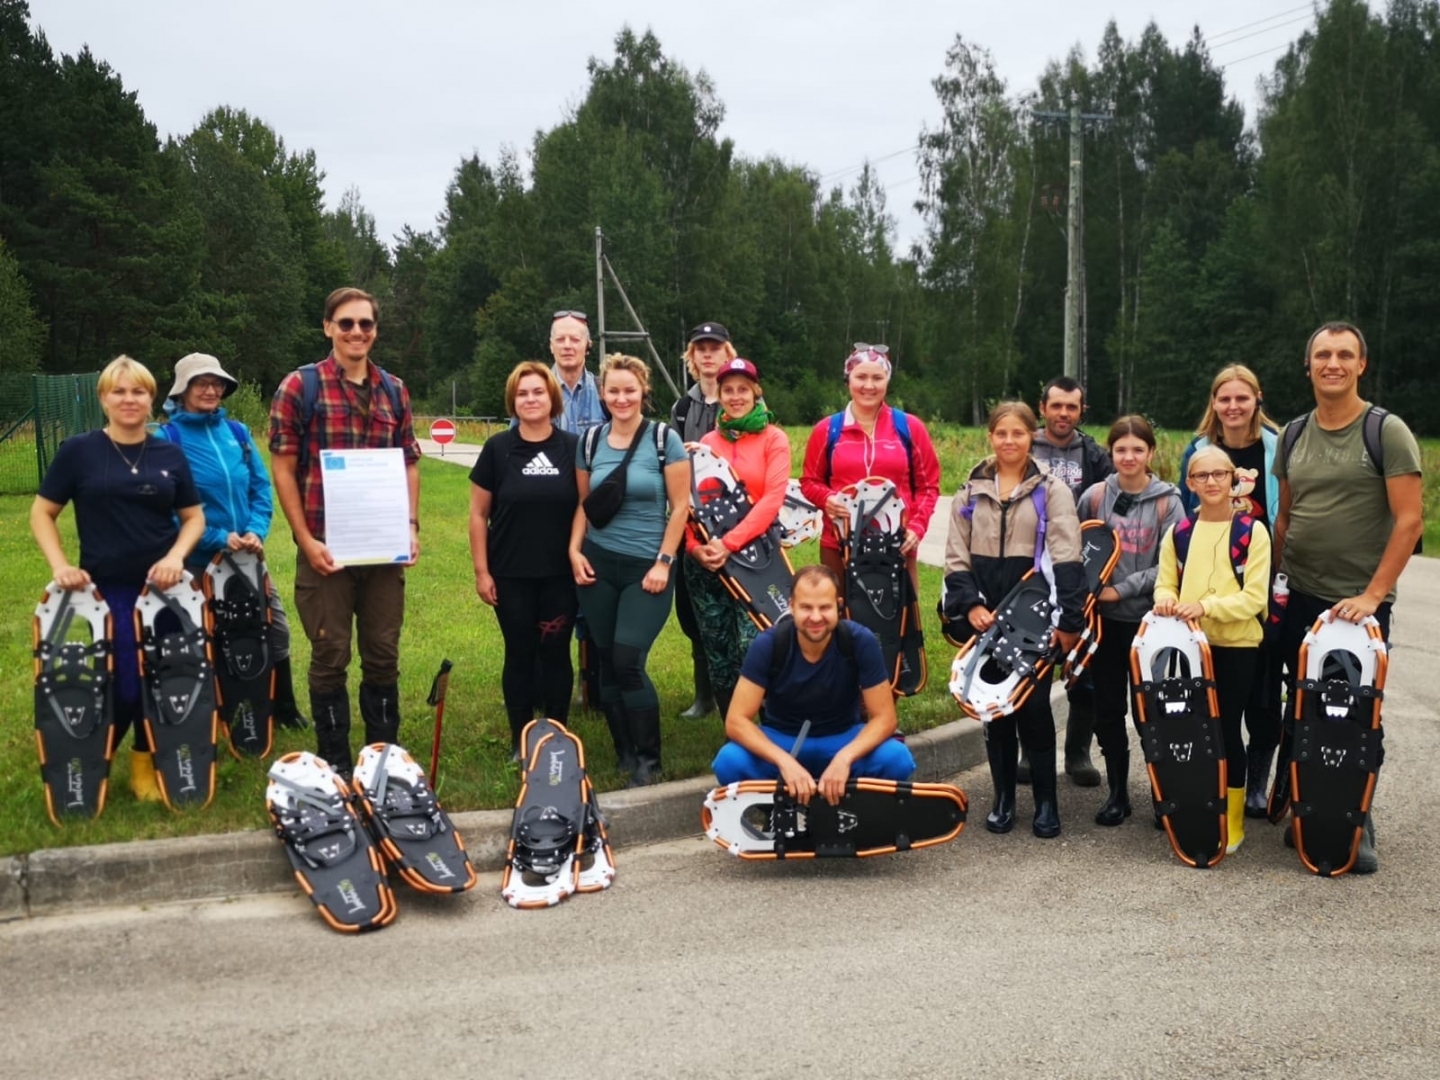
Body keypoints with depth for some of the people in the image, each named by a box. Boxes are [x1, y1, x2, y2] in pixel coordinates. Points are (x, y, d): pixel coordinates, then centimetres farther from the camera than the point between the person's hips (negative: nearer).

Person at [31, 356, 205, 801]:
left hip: (163, 585, 3)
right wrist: (60, 564, -10)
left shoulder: (169, 455, 7)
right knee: (122, 684, -5)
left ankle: (146, 762, 24)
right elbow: (41, 513, 3)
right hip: (105, 588, -3)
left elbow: (194, 517, 11)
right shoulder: (78, 451, -2)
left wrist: (176, 556, -7)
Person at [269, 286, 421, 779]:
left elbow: (410, 462, 15)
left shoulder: (394, 390, 10)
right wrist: (306, 541, -11)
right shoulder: (300, 386, -3)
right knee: (330, 657, 4)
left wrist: (411, 525, 2)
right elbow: (283, 469, -5)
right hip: (326, 548, -3)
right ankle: (334, 765, 17)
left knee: (383, 656, 10)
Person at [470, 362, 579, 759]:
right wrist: (481, 570, -3)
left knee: (556, 654, 7)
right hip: (511, 574, 0)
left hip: (561, 573, 0)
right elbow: (478, 513, 1)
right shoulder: (497, 448, -2)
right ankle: (520, 742, 19)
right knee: (520, 655, 8)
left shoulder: (572, 447, 0)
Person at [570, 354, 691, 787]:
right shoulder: (591, 440, 5)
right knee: (607, 662, 6)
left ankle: (648, 760, 6)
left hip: (647, 566, -4)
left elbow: (680, 506, -6)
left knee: (627, 661, -10)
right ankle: (625, 752, 22)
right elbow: (583, 502, 12)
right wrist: (574, 549, 0)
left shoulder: (664, 439, -6)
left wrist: (664, 562, -10)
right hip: (598, 563, 4)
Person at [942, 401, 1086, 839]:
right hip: (986, 613, 3)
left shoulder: (1051, 489, 0)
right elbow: (956, 557, 6)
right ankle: (1003, 798, 17)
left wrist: (1067, 619, -14)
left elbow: (1066, 559, -7)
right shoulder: (971, 491, 9)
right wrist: (970, 604, -8)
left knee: (1034, 705, -2)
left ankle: (1046, 802, 9)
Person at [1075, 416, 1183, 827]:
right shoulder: (1094, 497, 3)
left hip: (1147, 619, -2)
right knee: (1108, 708, 7)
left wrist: (1122, 589, -12)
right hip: (1104, 619, 2)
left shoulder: (1167, 502, -3)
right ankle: (1117, 792, 19)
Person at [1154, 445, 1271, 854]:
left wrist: (1207, 607, -23)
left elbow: (1255, 597, -11)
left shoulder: (1252, 531, -6)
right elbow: (1165, 582, 10)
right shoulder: (1179, 531, 6)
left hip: (1236, 645, -3)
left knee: (1227, 728, 2)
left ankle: (1232, 818, 15)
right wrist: (1166, 600, -13)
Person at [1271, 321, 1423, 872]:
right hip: (1300, 599, 4)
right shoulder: (1294, 434, 8)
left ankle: (1358, 825, 16)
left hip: (1360, 603, -4)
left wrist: (1373, 593, -16)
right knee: (1301, 711, 9)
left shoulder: (1387, 431, -7)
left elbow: (1410, 520, -11)